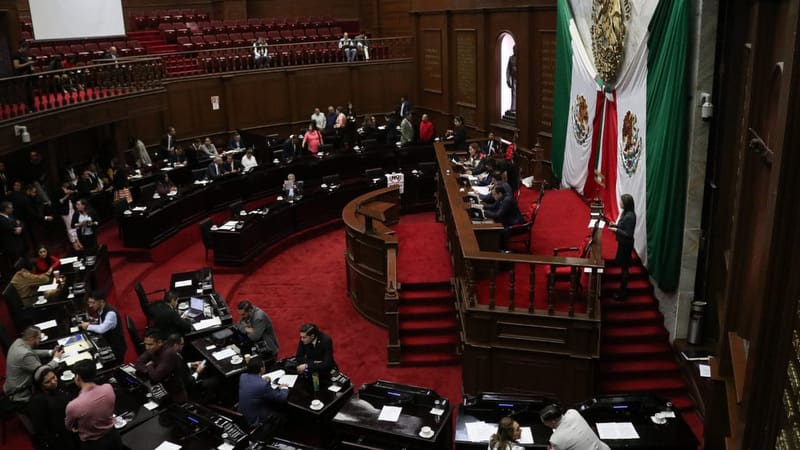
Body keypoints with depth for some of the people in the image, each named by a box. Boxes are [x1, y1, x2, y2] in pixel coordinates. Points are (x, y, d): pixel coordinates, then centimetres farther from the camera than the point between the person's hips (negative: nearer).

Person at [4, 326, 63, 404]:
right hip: (20, 394, -9)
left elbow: (33, 352, 17)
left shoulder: (18, 342, -4)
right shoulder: (25, 355, -32)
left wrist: (51, 352, 7)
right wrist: (56, 359, -11)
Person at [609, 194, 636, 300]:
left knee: (624, 267, 1)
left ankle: (623, 292, 12)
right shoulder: (626, 213, 4)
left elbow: (628, 234, -25)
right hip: (623, 243, 10)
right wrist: (615, 225, 4)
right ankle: (623, 288, 33)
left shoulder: (630, 216, -26)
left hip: (626, 244, -10)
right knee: (623, 265, 20)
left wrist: (616, 230, -23)